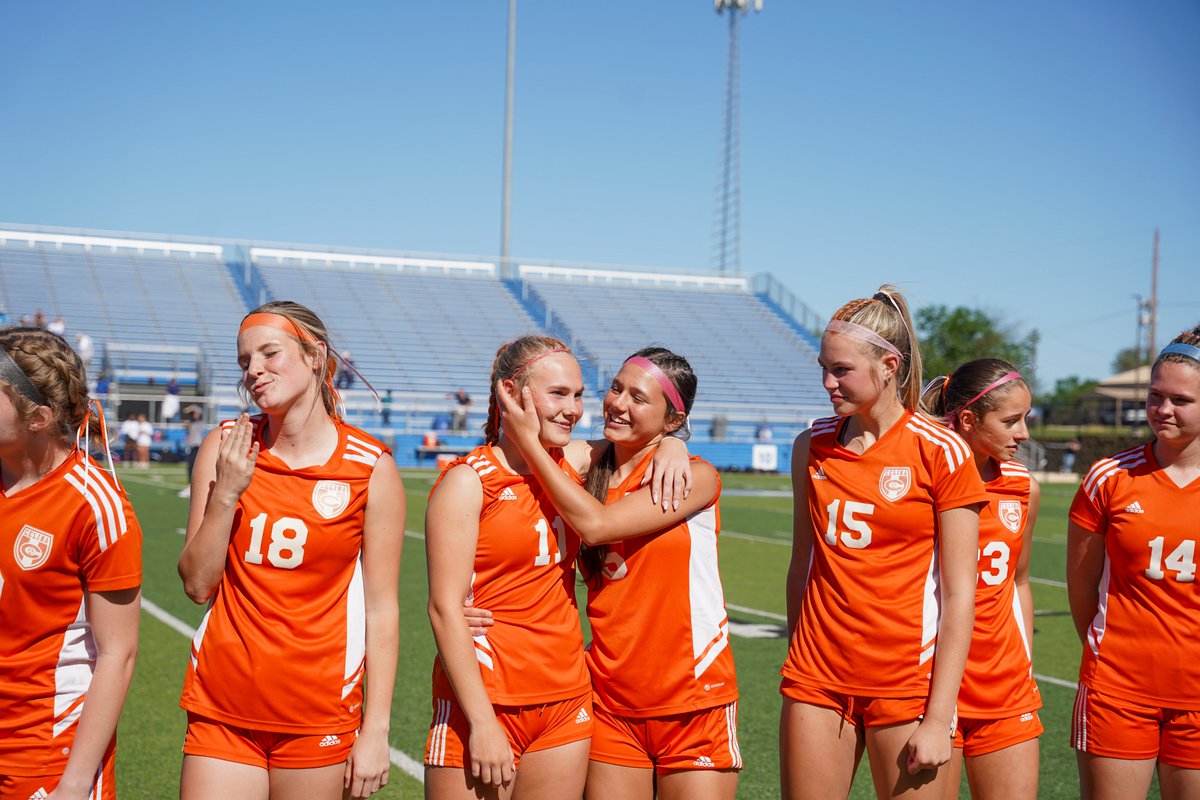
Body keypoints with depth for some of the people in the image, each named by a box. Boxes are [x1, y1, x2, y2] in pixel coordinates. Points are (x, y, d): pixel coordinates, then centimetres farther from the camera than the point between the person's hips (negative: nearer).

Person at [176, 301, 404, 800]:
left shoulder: (370, 467, -6)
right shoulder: (225, 447, 1)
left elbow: (381, 610, -5)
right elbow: (198, 585, 2)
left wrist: (376, 729, -6)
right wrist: (225, 494, -11)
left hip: (318, 718, -2)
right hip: (221, 710, 2)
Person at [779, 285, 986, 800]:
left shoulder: (941, 453, -8)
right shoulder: (812, 446, 5)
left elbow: (959, 597, -8)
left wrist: (939, 719, -11)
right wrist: (800, 662, 15)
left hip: (905, 685, -3)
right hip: (817, 681, 4)